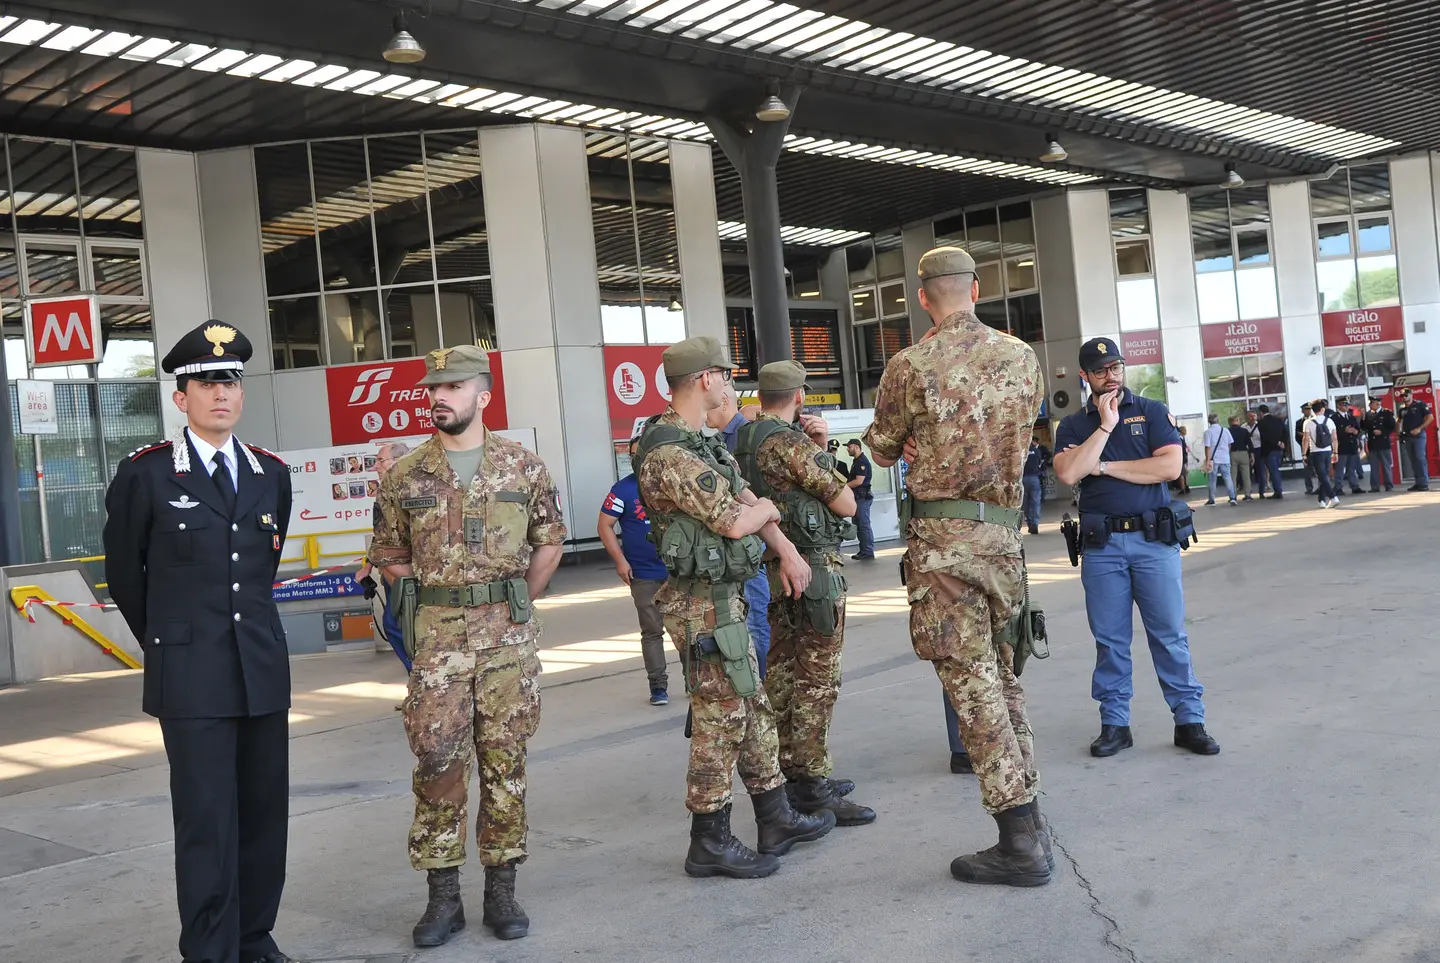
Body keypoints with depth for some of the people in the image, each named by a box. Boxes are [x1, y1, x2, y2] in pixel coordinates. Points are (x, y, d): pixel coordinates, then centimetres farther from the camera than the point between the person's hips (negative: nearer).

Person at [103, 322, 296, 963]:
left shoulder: (272, 474, 8)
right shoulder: (145, 474, -4)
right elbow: (124, 572, 8)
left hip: (263, 669, 4)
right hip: (190, 676, -4)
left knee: (264, 812, 10)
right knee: (207, 821, -2)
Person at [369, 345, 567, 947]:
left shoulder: (525, 467, 2)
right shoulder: (404, 477, 2)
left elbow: (549, 543, 11)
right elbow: (388, 558, 11)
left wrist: (514, 603, 9)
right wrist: (440, 597, 7)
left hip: (510, 633, 0)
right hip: (438, 634, 0)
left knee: (505, 761, 6)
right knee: (436, 758, -3)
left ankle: (501, 889, 17)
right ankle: (442, 895, 9)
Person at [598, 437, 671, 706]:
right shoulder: (623, 489, -4)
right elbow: (605, 525, -4)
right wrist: (620, 560, -11)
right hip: (644, 575, -2)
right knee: (652, 631, 4)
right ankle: (658, 685, 12)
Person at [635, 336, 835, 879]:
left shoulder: (697, 443, 13)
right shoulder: (669, 454, -21)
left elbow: (746, 498, 14)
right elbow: (735, 522, -21)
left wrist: (787, 551, 5)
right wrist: (767, 508, 0)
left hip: (723, 599, 10)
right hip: (705, 605, -10)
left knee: (753, 712, 17)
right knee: (720, 722, -2)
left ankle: (776, 820, 28)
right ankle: (711, 844, 10)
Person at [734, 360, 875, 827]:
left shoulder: (744, 441, 10)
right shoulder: (789, 443, -16)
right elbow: (845, 504, -12)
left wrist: (818, 447, 2)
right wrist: (825, 463, 6)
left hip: (774, 569, 9)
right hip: (813, 568, -9)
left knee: (783, 674, 13)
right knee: (816, 681, -6)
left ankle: (792, 773, 21)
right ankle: (814, 788, -5)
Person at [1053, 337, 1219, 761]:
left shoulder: (1152, 412, 6)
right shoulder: (1074, 426, 10)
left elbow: (1170, 466, -9)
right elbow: (1067, 473, -9)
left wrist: (1102, 466, -7)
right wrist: (1105, 425, -9)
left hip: (1154, 539, -1)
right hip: (1102, 543, 1)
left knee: (1169, 633, 1)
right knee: (1110, 639, 6)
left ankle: (1189, 721, 8)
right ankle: (1114, 724, 13)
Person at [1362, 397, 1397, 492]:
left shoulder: (1387, 413, -1)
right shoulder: (1368, 414, 9)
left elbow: (1392, 427, -3)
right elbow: (1363, 428, 5)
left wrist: (1382, 432, -14)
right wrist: (1363, 418, -7)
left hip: (1384, 443, -3)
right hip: (1372, 444, 3)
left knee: (1386, 465, 2)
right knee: (1374, 466, 4)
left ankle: (1389, 486, 7)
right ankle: (1375, 487, 6)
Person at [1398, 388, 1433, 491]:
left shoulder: (1420, 405, -4)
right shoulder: (1402, 409, 13)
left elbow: (1430, 417, -8)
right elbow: (1400, 421, 26)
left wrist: (1419, 429, -16)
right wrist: (1399, 433, 11)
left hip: (1419, 435, -6)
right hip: (1407, 437, 6)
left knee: (1420, 459, -11)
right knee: (1413, 460, 6)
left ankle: (1424, 483, -10)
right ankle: (1418, 483, 10)